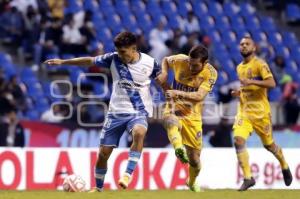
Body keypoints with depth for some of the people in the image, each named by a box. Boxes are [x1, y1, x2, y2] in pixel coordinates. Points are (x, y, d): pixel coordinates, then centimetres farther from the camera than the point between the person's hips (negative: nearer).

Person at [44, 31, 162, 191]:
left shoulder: (149, 63, -9)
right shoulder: (113, 59, -5)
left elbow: (163, 83, 6)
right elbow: (90, 61, 5)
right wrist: (63, 62, 9)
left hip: (138, 112, -3)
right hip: (116, 112, 3)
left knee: (139, 133, -37)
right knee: (103, 152, 2)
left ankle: (127, 175, -33)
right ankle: (98, 188, 23)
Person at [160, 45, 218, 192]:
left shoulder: (211, 73, -14)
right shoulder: (180, 60, -11)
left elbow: (199, 96, -27)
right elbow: (165, 60, 14)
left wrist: (177, 93, -40)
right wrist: (164, 75, -6)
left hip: (193, 116, 1)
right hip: (174, 110, -1)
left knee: (195, 160, 7)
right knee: (172, 123, -42)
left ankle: (192, 183, 39)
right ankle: (179, 148, -70)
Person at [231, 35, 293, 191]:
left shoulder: (259, 64, -9)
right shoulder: (239, 68, 14)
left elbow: (271, 83, -21)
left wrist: (251, 82, -30)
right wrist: (239, 92, 8)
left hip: (260, 111, -5)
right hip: (244, 110, 5)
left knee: (268, 144, 9)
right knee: (238, 140, -16)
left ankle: (284, 166, 38)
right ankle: (248, 178, -13)